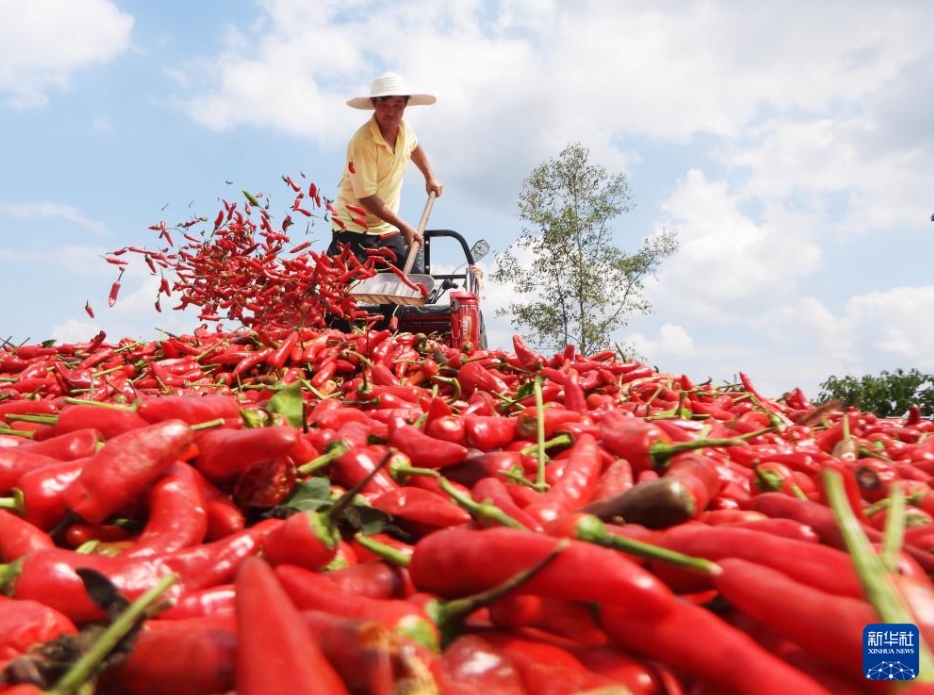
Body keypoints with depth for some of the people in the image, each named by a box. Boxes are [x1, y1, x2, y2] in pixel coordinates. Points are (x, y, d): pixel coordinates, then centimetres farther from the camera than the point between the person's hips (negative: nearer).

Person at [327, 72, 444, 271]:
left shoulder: (404, 129, -2)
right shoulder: (363, 142, -23)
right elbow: (367, 197, -22)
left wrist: (430, 177, 19)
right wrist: (404, 227, -19)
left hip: (387, 228, 7)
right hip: (353, 228, -6)